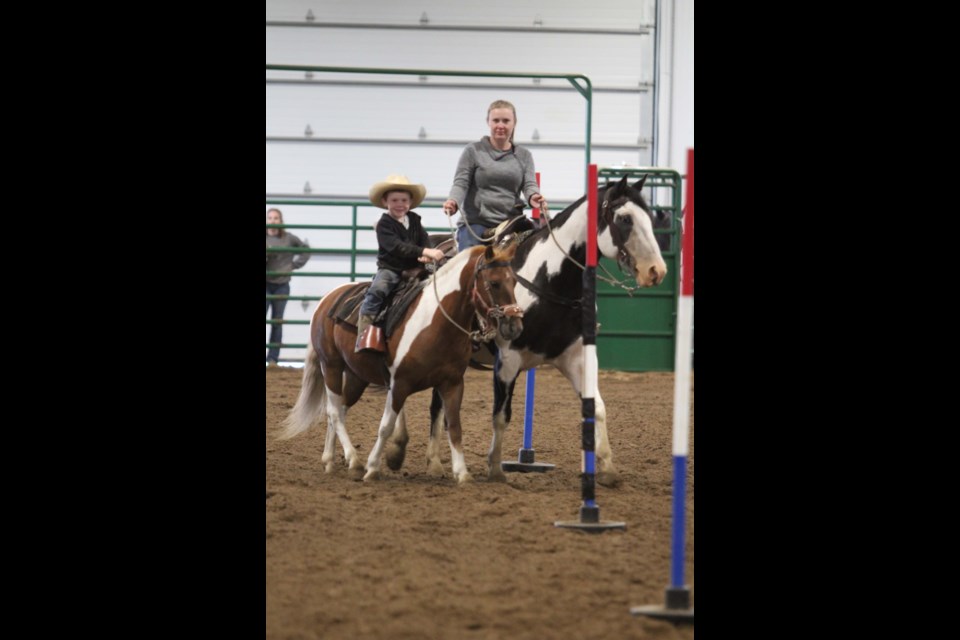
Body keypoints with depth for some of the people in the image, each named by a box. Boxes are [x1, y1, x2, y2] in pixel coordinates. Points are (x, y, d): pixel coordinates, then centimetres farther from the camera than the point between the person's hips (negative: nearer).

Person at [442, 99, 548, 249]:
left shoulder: (524, 156, 15)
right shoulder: (473, 151, 7)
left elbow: (529, 184, 4)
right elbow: (461, 182, 0)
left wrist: (533, 197, -22)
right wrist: (453, 201, -22)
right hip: (476, 224, -2)